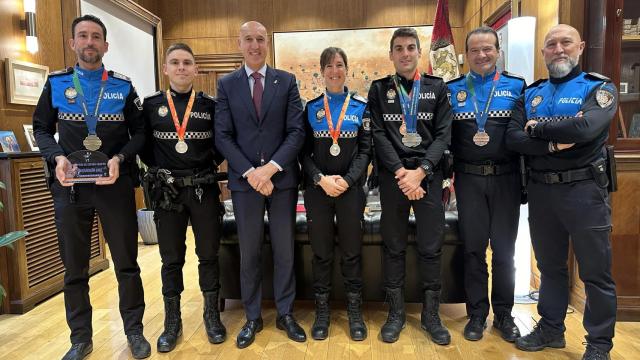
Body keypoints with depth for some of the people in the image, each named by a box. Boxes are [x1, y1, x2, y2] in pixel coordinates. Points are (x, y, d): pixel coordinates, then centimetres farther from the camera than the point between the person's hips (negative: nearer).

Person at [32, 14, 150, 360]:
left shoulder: (123, 86, 3)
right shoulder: (55, 83, 6)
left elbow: (140, 132, 2)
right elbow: (41, 128, 9)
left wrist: (120, 158, -15)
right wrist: (56, 157, -11)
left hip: (115, 185, -1)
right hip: (70, 187, 2)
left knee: (126, 263, 6)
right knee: (74, 268, 10)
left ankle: (134, 331, 24)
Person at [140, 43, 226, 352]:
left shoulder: (209, 105, 2)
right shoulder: (151, 105, 3)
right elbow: (143, 145, 8)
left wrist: (210, 164, -3)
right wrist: (159, 169, -1)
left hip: (204, 189, 0)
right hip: (167, 191, 0)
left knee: (208, 254, 8)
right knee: (171, 258, 9)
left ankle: (212, 314, 26)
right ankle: (172, 322, 24)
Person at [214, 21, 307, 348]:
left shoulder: (287, 81, 5)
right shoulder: (226, 84, 5)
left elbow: (297, 131, -3)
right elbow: (222, 136, -1)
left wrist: (271, 167, -15)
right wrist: (250, 172, -13)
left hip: (283, 178, 0)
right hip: (244, 180, 0)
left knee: (284, 250, 9)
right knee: (248, 253, 9)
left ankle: (285, 314, 24)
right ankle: (252, 317, 24)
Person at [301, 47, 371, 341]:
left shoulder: (361, 107, 5)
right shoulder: (311, 108, 6)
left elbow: (365, 150, 0)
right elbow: (304, 152, 3)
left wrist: (347, 180, -13)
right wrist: (321, 179, -12)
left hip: (350, 188, 0)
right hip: (317, 189, 1)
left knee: (352, 252, 7)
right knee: (321, 253, 7)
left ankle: (355, 312, 22)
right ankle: (322, 312, 22)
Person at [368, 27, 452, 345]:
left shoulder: (437, 88, 8)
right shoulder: (379, 89, 7)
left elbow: (443, 134, 0)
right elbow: (379, 135, -2)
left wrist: (420, 171, -12)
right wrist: (400, 172, -13)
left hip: (428, 175, 1)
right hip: (392, 176, 0)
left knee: (431, 247, 4)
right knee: (393, 247, 6)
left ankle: (431, 315, 21)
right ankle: (396, 312, 21)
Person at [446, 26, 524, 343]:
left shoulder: (516, 86, 5)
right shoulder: (452, 89, 6)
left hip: (506, 177, 0)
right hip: (469, 178, 0)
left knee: (504, 247, 8)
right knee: (473, 247, 7)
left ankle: (503, 314, 25)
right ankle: (477, 314, 21)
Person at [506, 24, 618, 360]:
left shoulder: (599, 87, -2)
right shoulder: (531, 93, 11)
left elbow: (585, 128, -23)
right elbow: (513, 138, -3)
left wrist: (537, 127, -9)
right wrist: (553, 143, -17)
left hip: (584, 189, -4)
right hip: (541, 189, 4)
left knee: (595, 272, 6)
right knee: (550, 265, 16)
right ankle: (551, 327, 32)